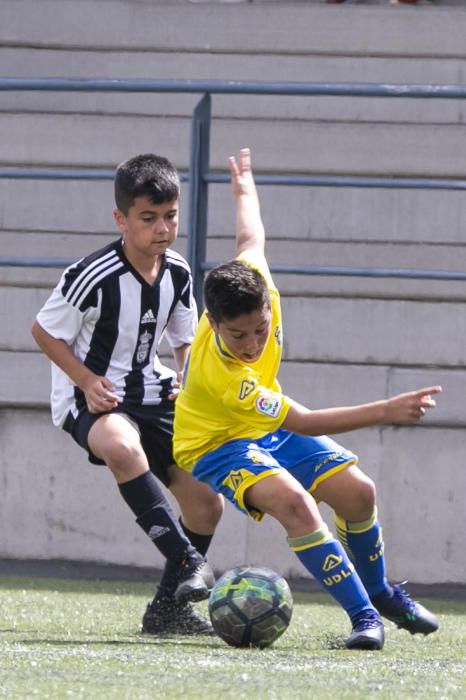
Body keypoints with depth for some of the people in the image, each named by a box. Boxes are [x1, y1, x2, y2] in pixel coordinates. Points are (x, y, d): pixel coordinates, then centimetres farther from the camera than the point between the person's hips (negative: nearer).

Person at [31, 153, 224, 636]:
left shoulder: (178, 275, -2)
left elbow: (185, 338, 15)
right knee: (122, 445, -41)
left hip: (148, 393, 7)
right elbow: (44, 331, -10)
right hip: (88, 395, -7)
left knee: (206, 500, -1)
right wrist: (88, 381, -19)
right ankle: (189, 562, -39)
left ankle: (169, 607, 15)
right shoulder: (92, 277, -21)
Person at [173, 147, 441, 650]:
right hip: (219, 444, -7)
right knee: (293, 501, -33)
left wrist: (244, 191, 22)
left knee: (357, 491, -4)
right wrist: (385, 412, -42)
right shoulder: (219, 374, -41)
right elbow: (301, 421, -37)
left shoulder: (254, 284, -25)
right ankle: (363, 615, -27)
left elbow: (249, 239, 0)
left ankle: (377, 590, 24)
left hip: (268, 429, 7)